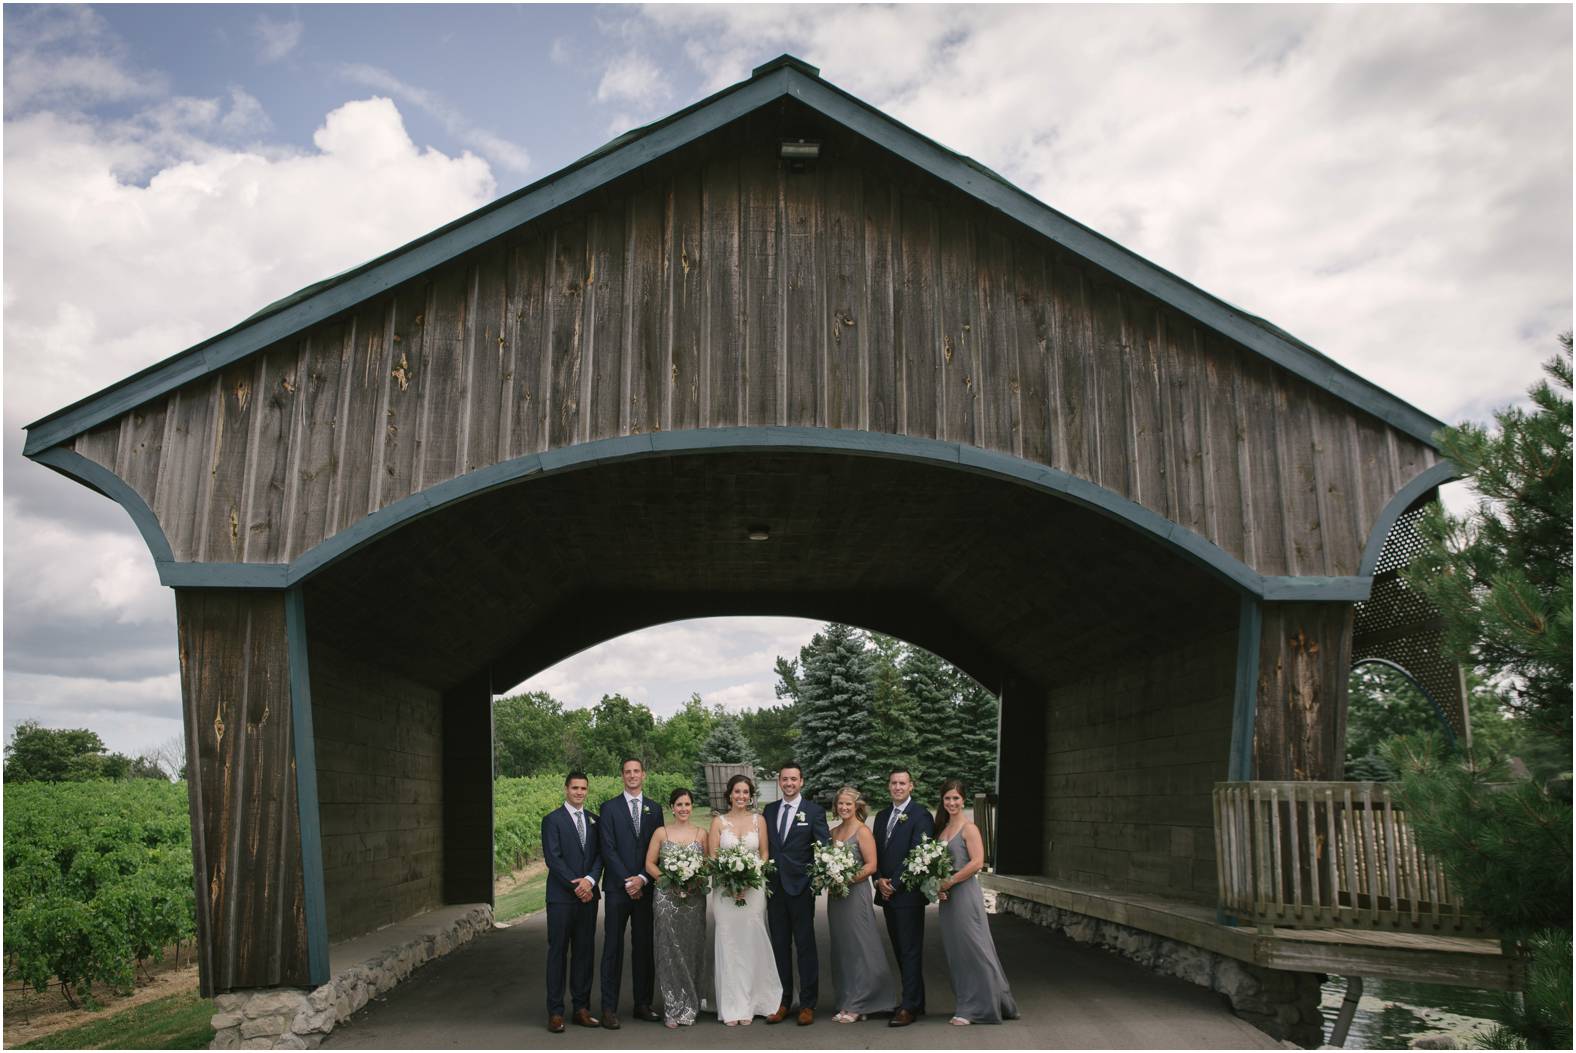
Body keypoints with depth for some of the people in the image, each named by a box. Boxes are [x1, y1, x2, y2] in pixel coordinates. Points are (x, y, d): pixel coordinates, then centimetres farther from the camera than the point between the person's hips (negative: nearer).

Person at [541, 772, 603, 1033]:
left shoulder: (593, 821, 13)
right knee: (558, 952, 0)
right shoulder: (552, 820, -3)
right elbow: (553, 859, -9)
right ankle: (555, 1012, 4)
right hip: (561, 896, -5)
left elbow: (599, 854, 8)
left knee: (585, 952, 7)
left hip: (588, 895, 5)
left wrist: (590, 880, -10)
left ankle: (581, 1008, 14)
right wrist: (575, 886, -13)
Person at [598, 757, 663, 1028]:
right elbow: (608, 849, -5)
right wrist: (627, 882, -11)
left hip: (645, 887, 3)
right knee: (613, 947, -2)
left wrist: (642, 879, -7)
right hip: (618, 888, -3)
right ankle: (609, 1008, 3)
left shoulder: (654, 809, 11)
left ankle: (643, 1005, 15)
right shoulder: (609, 807, 2)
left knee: (645, 947, 7)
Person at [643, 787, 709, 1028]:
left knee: (692, 950, 3)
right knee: (670, 951, -2)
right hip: (666, 897, -1)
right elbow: (650, 863, 2)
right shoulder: (661, 832, 3)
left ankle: (690, 1006, 16)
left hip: (694, 898, 1)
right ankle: (674, 1008, 7)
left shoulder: (701, 834, 6)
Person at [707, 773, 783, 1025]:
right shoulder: (719, 822, 3)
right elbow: (712, 857, 1)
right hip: (725, 889, -1)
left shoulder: (759, 820, 6)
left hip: (753, 889, 1)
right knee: (728, 947, 0)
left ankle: (749, 1003, 12)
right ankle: (731, 1008, 5)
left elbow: (764, 854, 6)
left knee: (751, 945, 1)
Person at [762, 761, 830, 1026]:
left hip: (801, 888, -4)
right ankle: (782, 1002, 18)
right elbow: (765, 846, 10)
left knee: (806, 947, 3)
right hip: (774, 887, 4)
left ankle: (808, 1004, 10)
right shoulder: (769, 810, 9)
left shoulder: (814, 811, -3)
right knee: (780, 947, 10)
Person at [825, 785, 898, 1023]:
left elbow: (871, 865, -12)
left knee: (859, 948, -3)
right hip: (836, 895, 7)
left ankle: (857, 1006, 3)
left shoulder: (863, 831, -7)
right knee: (841, 949, 9)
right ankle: (846, 1003, 15)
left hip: (856, 893, -7)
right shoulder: (833, 832, 13)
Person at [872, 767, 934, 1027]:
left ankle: (909, 1007, 0)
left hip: (908, 894, -7)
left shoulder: (921, 817, -9)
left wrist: (894, 885, -14)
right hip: (887, 894, 7)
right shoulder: (882, 816, 15)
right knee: (900, 950, 12)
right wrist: (879, 880, -2)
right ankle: (915, 1000, 21)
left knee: (910, 950, -3)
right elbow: (875, 852, 15)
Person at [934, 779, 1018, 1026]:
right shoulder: (942, 829, 13)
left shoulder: (969, 829, -8)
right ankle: (968, 1004, 19)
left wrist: (949, 882, -15)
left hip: (964, 892, -8)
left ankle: (977, 1007, 4)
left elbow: (977, 862, -17)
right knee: (956, 951, 10)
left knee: (972, 948, -3)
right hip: (947, 897, 8)